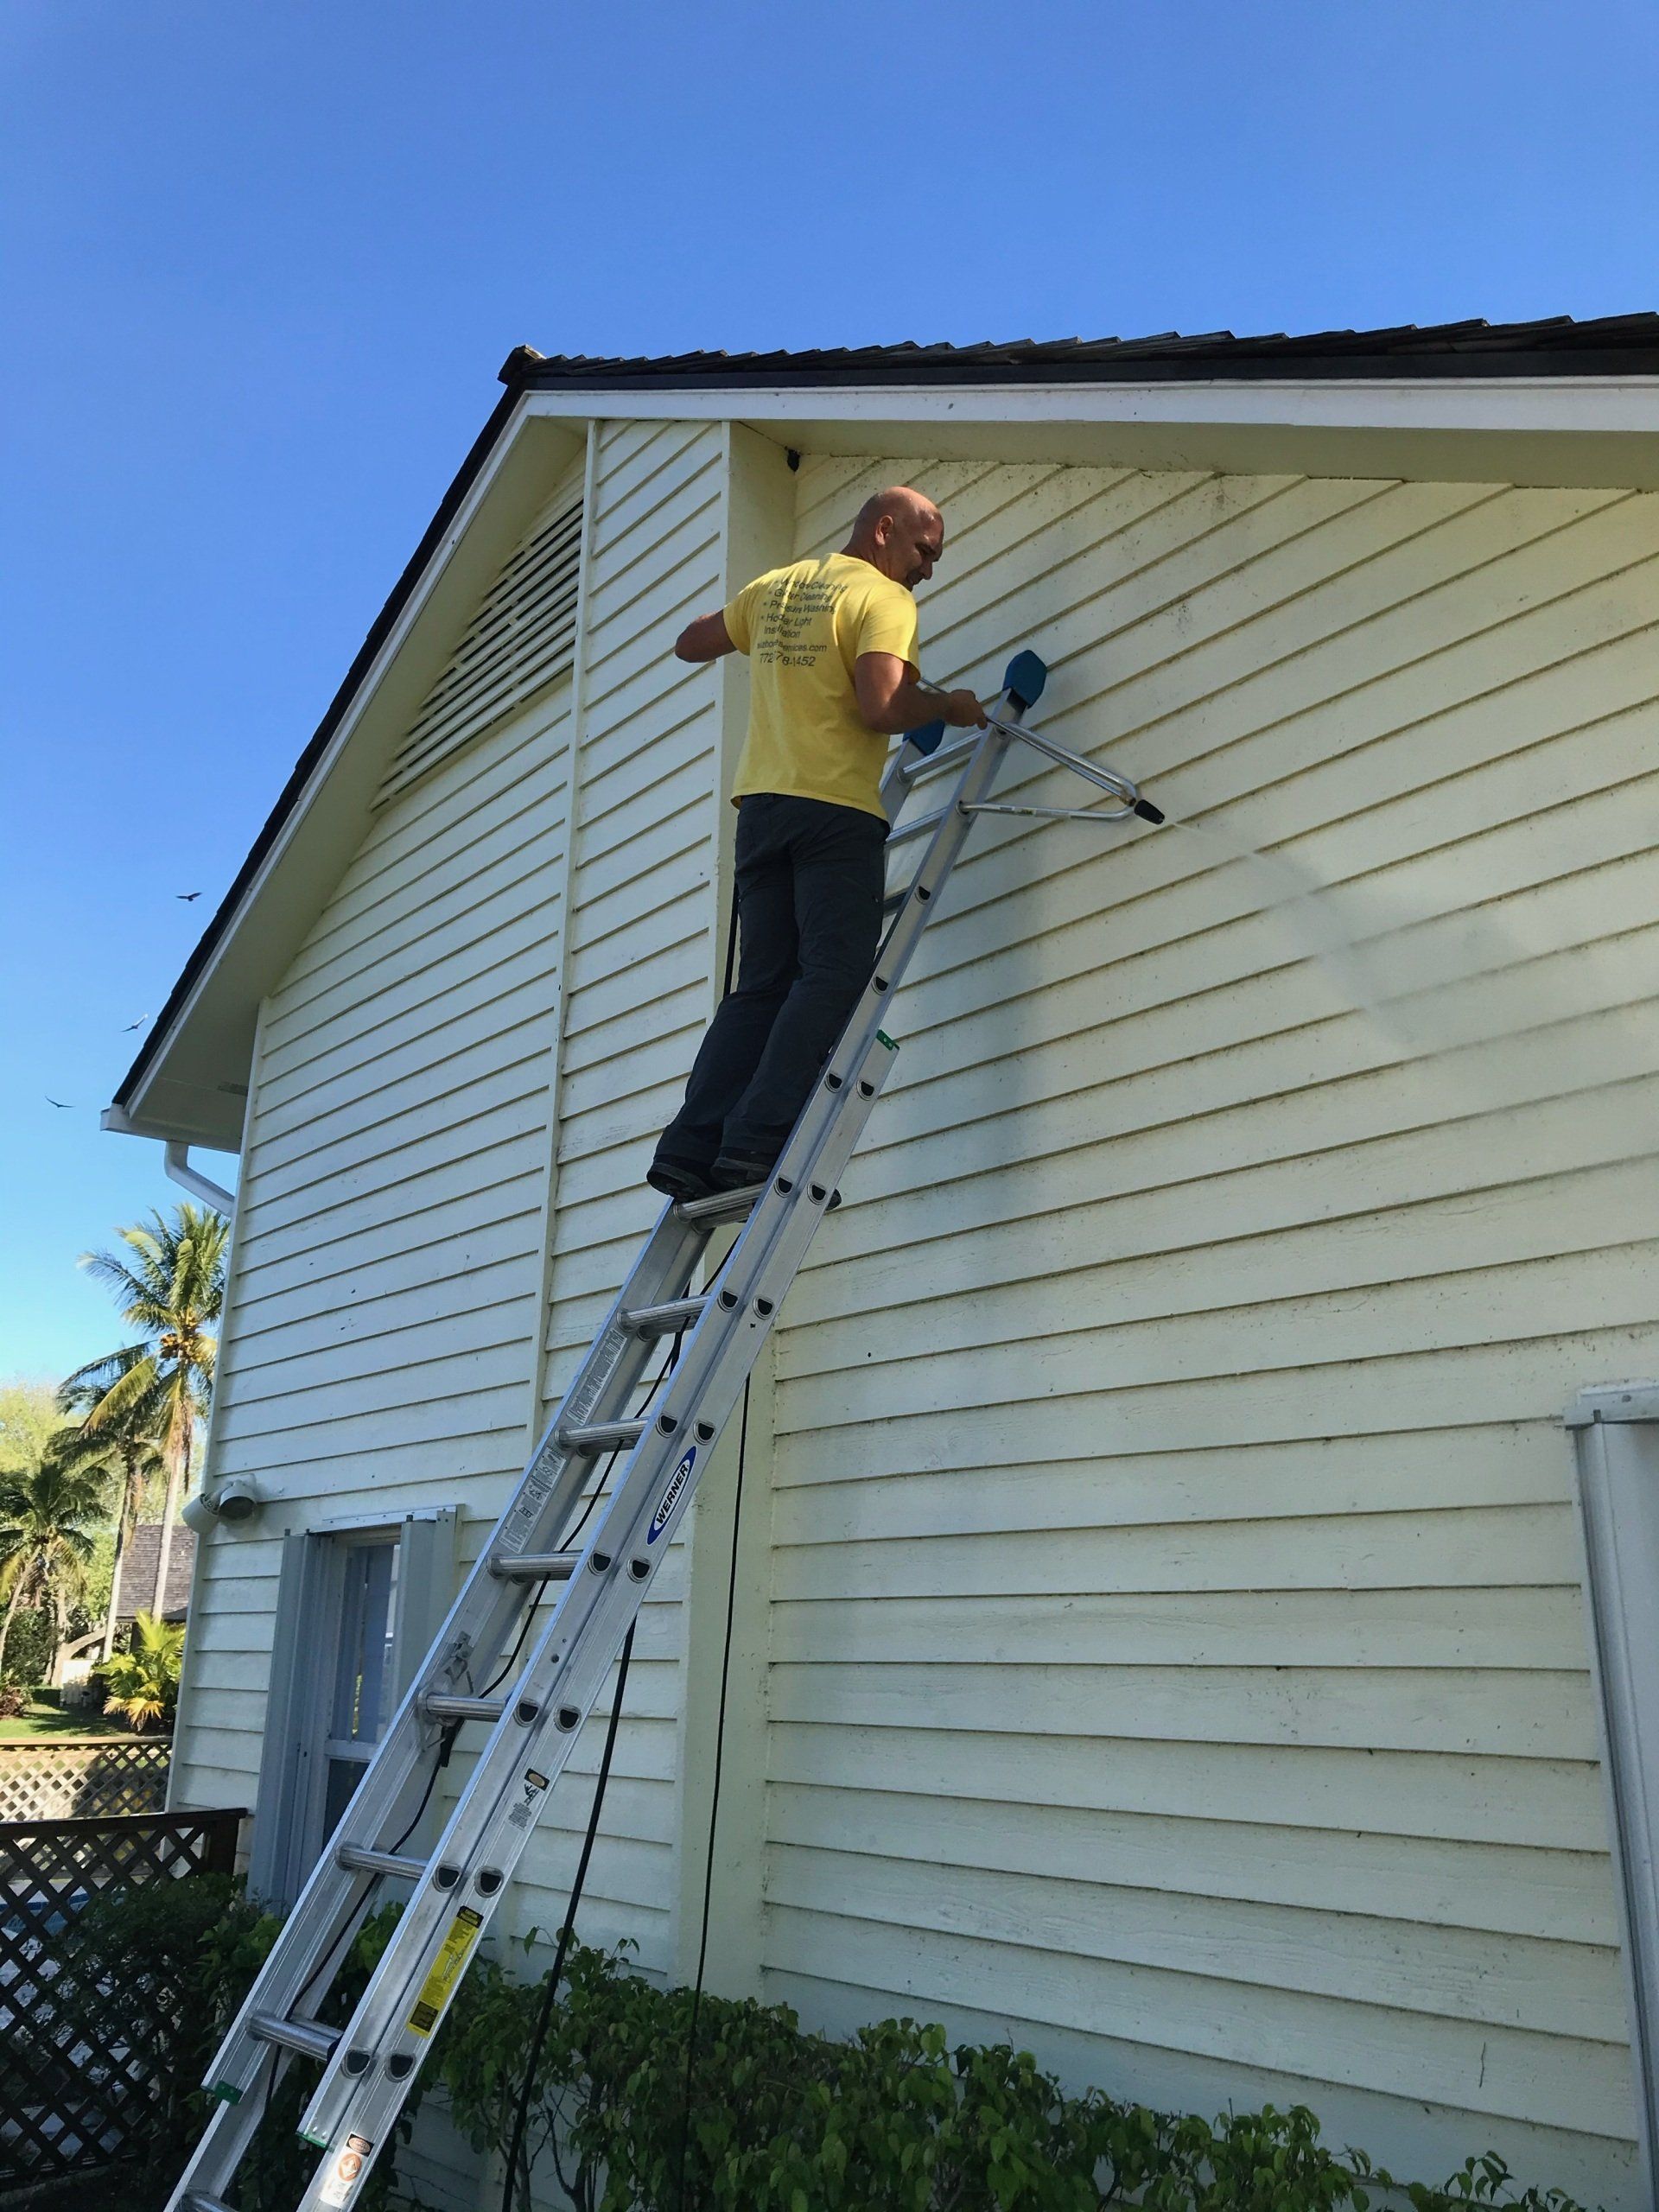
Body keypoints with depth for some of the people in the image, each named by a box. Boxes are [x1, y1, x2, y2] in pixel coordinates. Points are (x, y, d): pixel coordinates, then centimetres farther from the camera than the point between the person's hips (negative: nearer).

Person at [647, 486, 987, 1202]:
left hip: (761, 804, 7)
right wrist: (949, 706, 1)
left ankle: (691, 1146, -1)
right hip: (836, 809, -7)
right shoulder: (882, 598, -2)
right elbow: (880, 709, -16)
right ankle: (756, 1141, -19)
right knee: (832, 979, -9)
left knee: (761, 987, 7)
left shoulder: (774, 587, 19)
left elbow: (690, 644, 32)